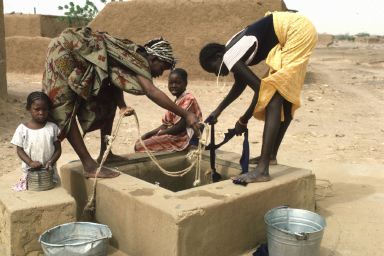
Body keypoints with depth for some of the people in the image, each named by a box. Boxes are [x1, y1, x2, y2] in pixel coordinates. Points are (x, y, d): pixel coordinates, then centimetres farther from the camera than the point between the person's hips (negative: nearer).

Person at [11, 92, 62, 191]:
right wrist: (30, 162, -15)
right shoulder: (22, 129, -1)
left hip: (49, 172, 1)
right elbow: (19, 150, 0)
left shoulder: (52, 127, 0)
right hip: (29, 172, 0)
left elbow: (58, 149, 3)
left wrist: (51, 162, -14)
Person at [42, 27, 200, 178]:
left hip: (80, 61, 10)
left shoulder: (134, 58, 6)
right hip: (65, 50, -10)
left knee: (108, 98, 9)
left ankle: (104, 154, 14)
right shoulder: (139, 60, -21)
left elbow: (116, 82, 5)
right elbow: (152, 92, -35)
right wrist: (185, 114, -34)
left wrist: (122, 107, -14)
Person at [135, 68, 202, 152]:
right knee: (140, 142, 10)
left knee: (140, 146, -12)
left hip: (184, 139, -10)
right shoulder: (177, 101, 15)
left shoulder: (188, 99, -15)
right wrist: (148, 134, 5)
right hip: (174, 136, 10)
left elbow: (180, 127, -21)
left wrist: (161, 132, -8)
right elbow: (166, 124, 15)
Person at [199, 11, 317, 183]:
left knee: (274, 94, -17)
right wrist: (218, 110, 35)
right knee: (284, 96, 13)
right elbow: (240, 84, 28)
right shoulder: (232, 54, 12)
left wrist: (243, 120, -4)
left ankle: (263, 169, -22)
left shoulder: (230, 58, -15)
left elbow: (260, 89, -17)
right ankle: (271, 155, 24)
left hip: (297, 31, -10)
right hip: (296, 31, 10)